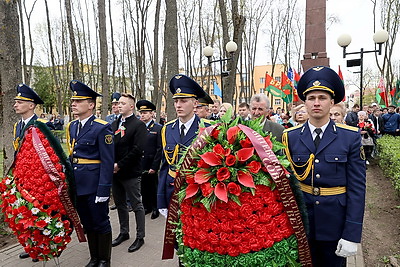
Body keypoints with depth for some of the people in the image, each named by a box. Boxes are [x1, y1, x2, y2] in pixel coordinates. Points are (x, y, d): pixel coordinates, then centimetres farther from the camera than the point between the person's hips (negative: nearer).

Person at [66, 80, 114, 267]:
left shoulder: (102, 128, -13)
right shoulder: (71, 127, 9)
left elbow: (107, 162, -16)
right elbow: (72, 155, 15)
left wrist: (103, 189, -18)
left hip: (94, 186, -7)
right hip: (77, 185, 7)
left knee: (101, 223, 8)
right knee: (87, 224, 18)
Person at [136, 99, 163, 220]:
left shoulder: (158, 128, -6)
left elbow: (160, 149, -9)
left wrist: (154, 166, -13)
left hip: (151, 165, -4)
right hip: (139, 165, 4)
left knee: (153, 187, 7)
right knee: (143, 187, 14)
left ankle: (155, 209, 24)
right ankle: (147, 206, 31)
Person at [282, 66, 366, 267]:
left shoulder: (351, 137, -7)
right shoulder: (290, 137, -4)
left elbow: (357, 188, -7)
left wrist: (352, 235, -10)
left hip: (335, 224, -1)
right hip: (299, 224, 1)